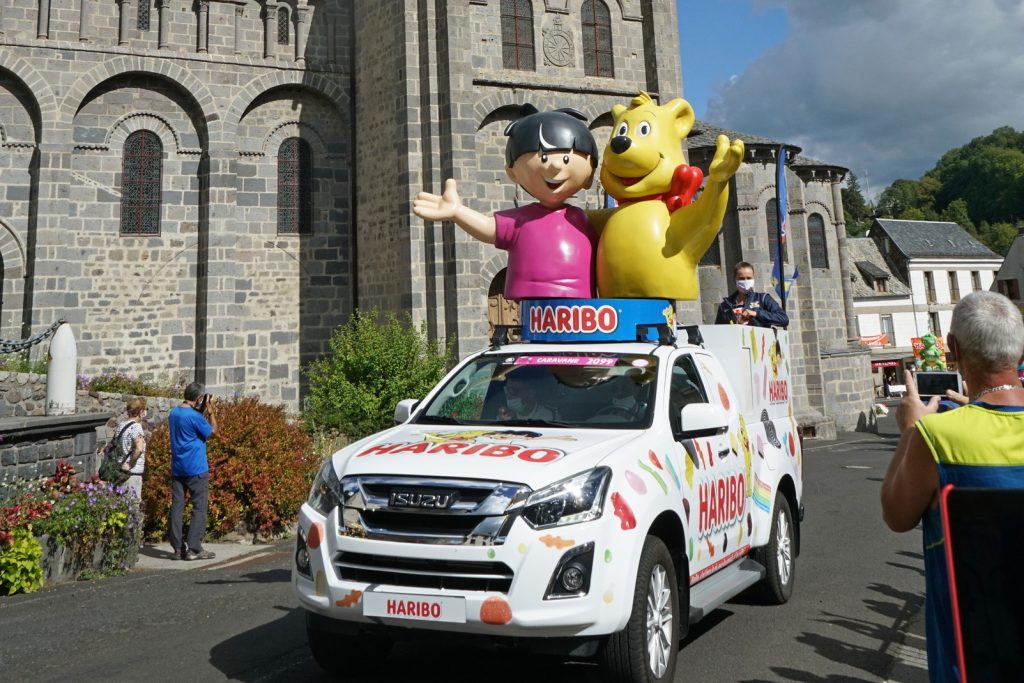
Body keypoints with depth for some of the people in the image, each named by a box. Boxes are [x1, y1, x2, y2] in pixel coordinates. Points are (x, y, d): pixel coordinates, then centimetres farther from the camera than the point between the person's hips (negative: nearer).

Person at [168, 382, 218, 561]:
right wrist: (211, 412, -1)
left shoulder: (173, 413, 7)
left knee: (177, 506, 8)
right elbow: (212, 432, -5)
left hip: (177, 469, 7)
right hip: (196, 469, -7)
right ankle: (194, 549, -1)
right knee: (199, 508, 0)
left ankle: (178, 548, 11)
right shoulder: (195, 416, -16)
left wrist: (206, 413, 13)